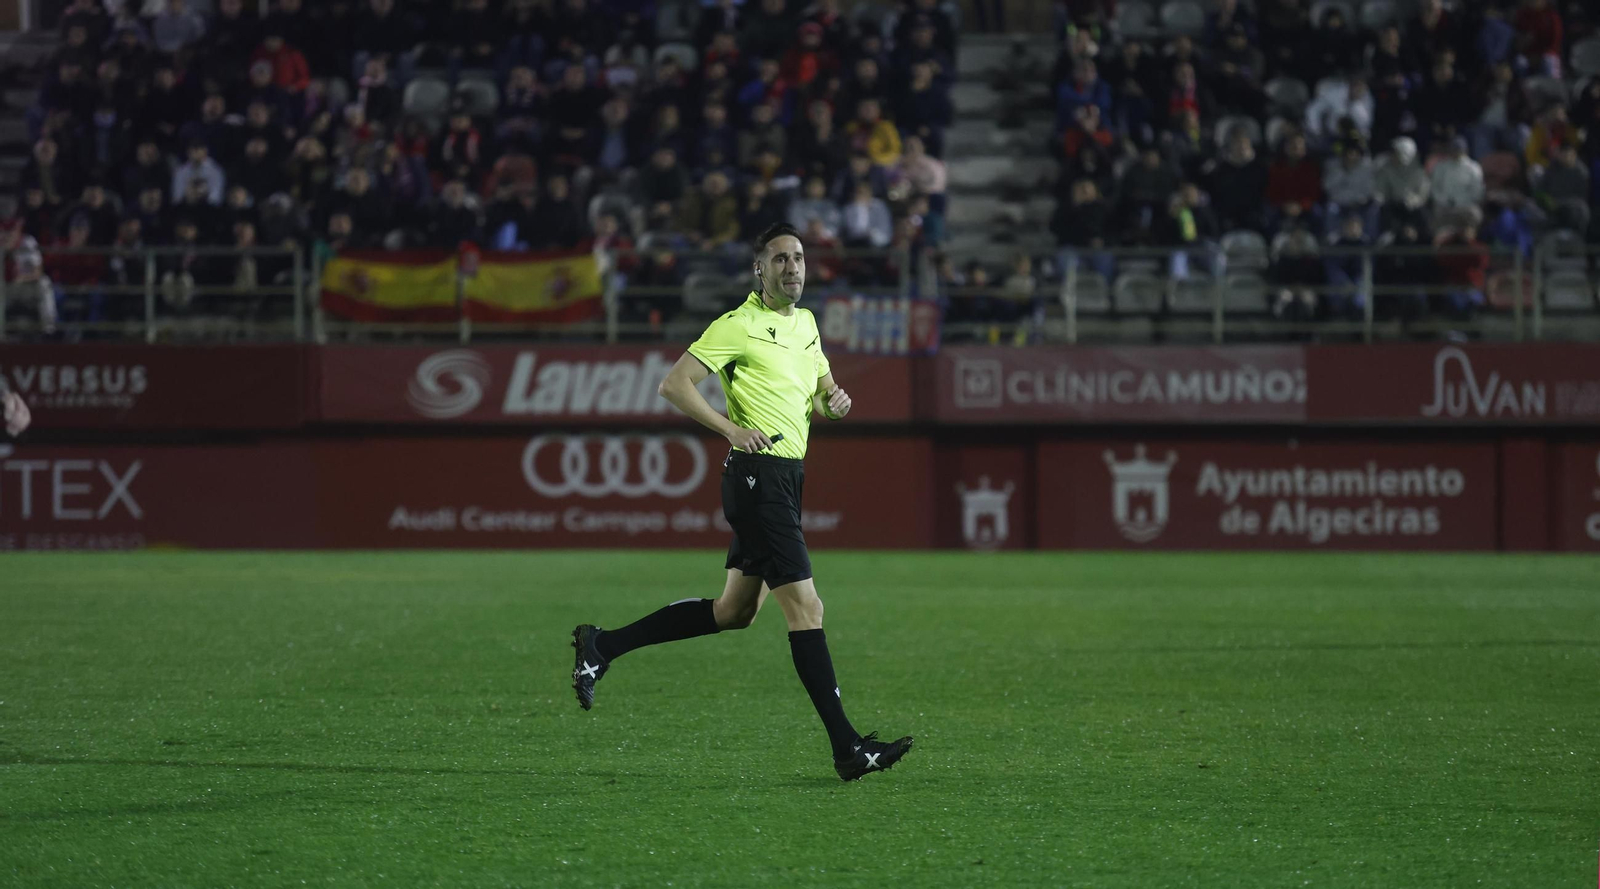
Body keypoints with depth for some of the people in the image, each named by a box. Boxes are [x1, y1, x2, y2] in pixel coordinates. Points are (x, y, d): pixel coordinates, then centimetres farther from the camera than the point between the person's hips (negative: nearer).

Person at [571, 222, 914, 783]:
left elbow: (820, 389, 29)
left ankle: (604, 646, 25)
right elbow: (673, 385, -12)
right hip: (757, 476, -9)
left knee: (734, 611, 14)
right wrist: (731, 428, -21)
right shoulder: (740, 326, -10)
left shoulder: (806, 322, 15)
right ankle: (846, 748, -12)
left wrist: (834, 400, 5)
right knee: (805, 608, -11)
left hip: (786, 478, 9)